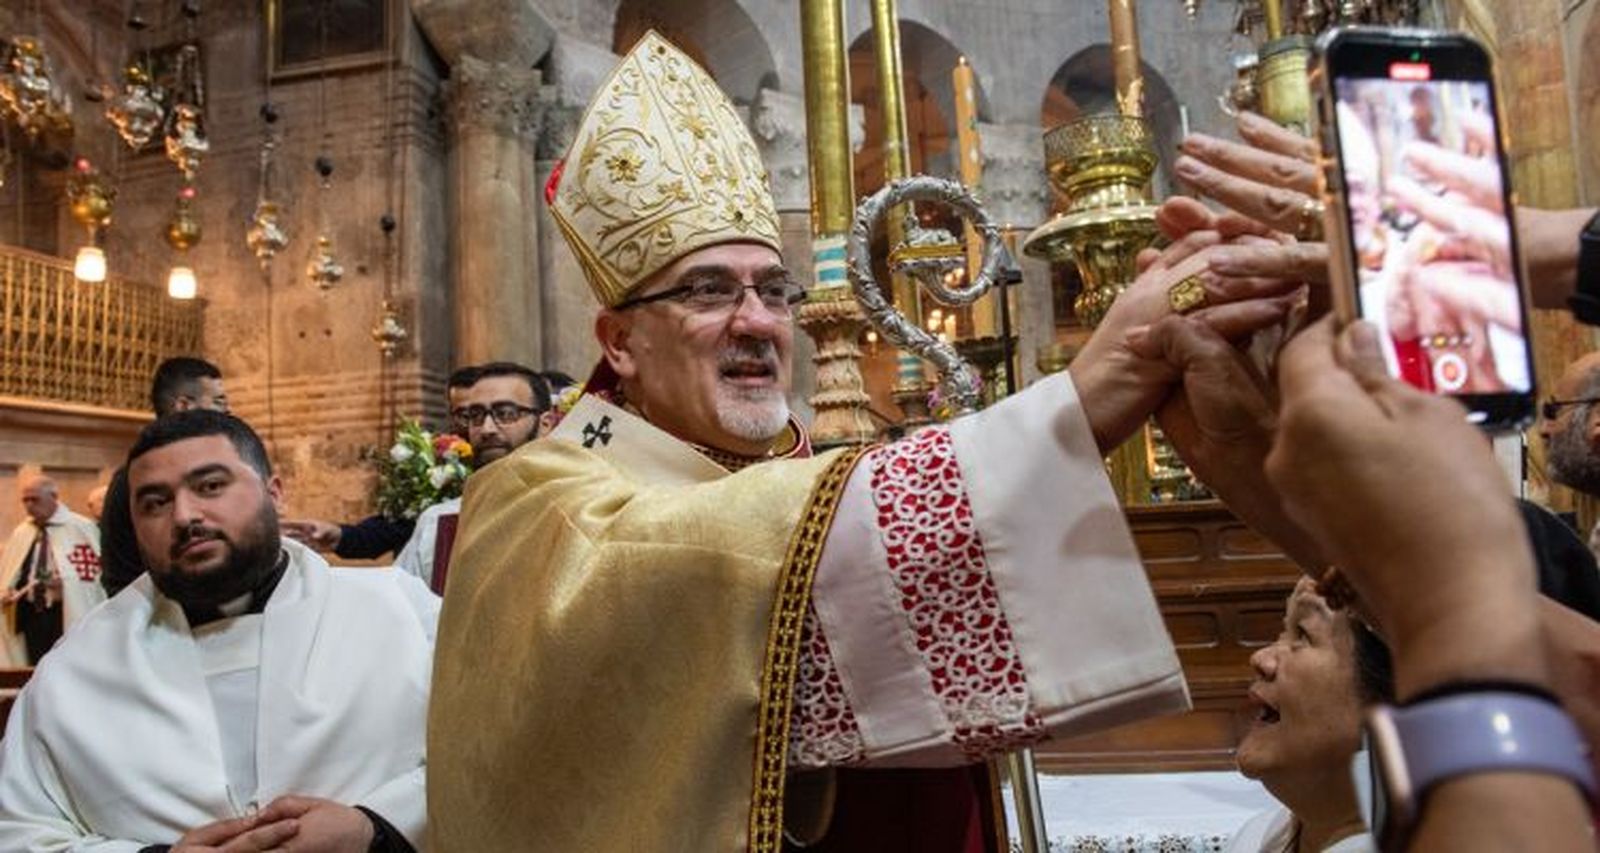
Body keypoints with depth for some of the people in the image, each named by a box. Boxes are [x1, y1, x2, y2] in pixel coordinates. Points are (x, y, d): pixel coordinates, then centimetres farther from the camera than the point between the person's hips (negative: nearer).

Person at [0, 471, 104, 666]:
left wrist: (67, 584, -21)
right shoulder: (20, 533, 13)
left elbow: (98, 572, -7)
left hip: (70, 616, -5)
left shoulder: (81, 528, -4)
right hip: (29, 617, 5)